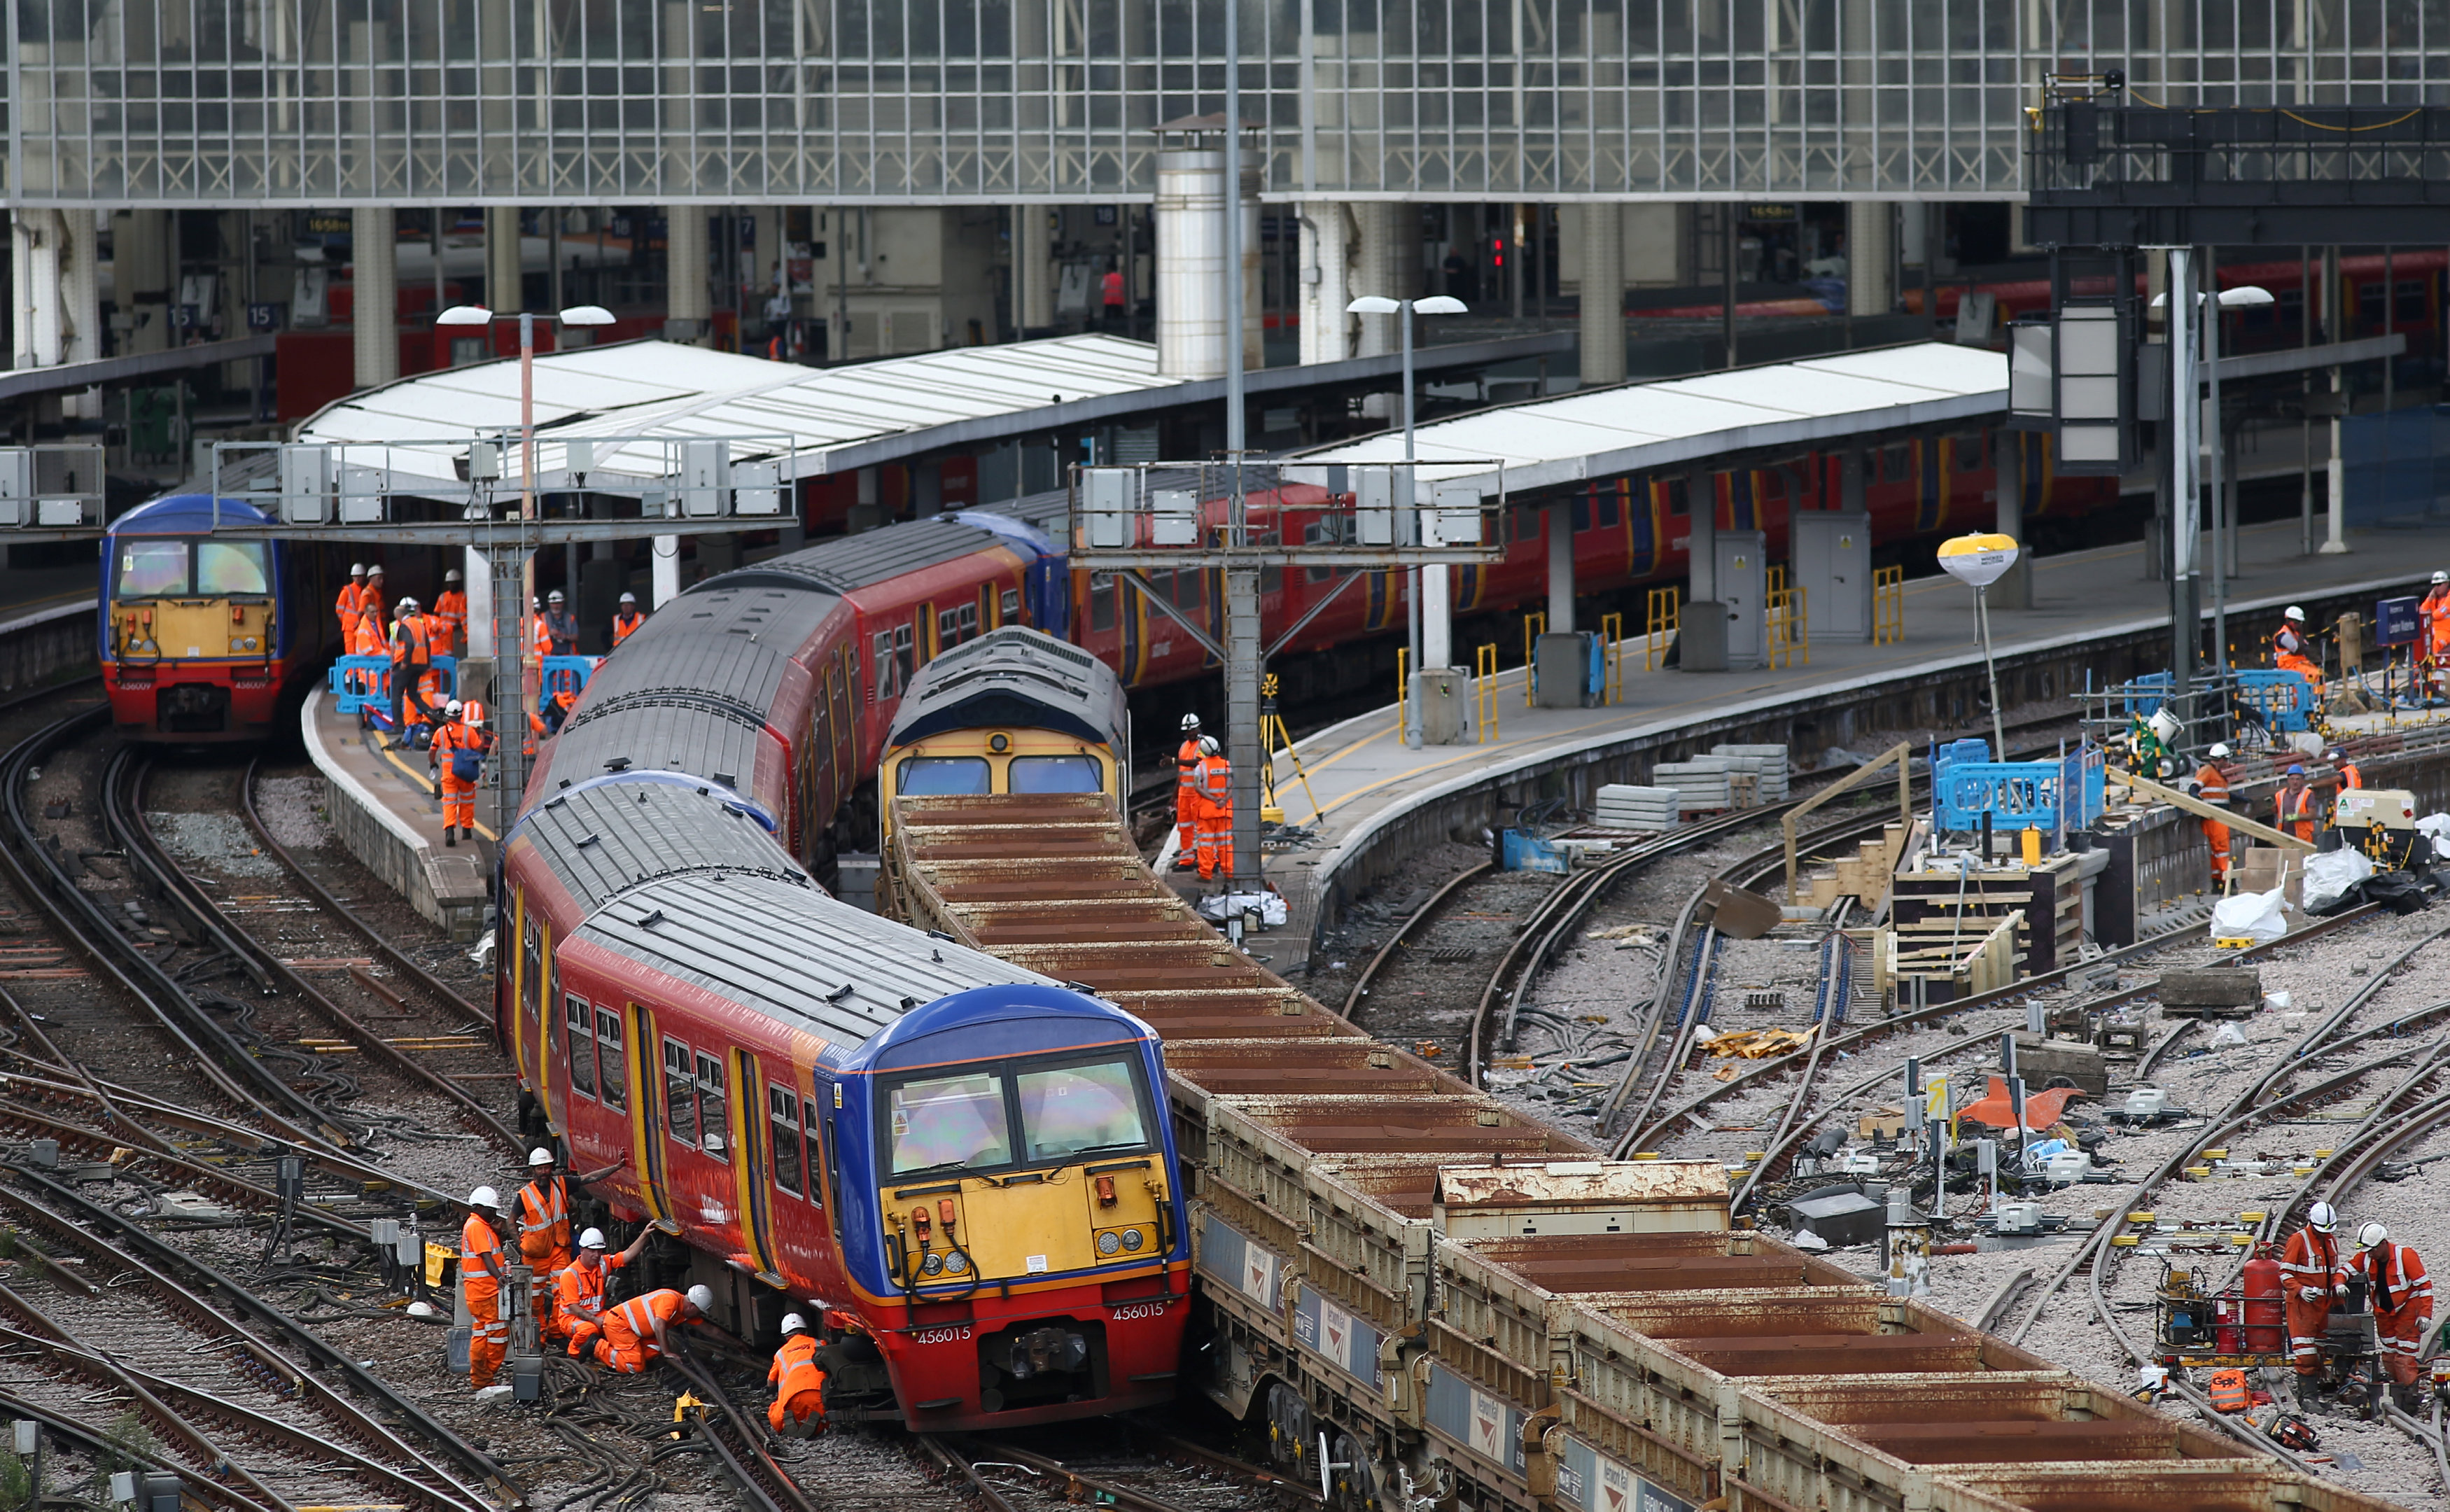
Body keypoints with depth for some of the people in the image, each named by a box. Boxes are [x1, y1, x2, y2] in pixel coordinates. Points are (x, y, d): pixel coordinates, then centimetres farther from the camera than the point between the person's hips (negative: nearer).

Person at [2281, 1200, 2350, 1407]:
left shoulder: (2331, 1240, 12)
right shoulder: (2299, 1240, -8)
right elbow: (2285, 1273, -8)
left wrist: (2339, 1283, 1)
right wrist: (2300, 1290, -23)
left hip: (2324, 1303, 7)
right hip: (2303, 1304, -7)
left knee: (2320, 1350, 8)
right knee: (2306, 1352, -11)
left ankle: (2306, 1392, 14)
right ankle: (2307, 1396, -13)